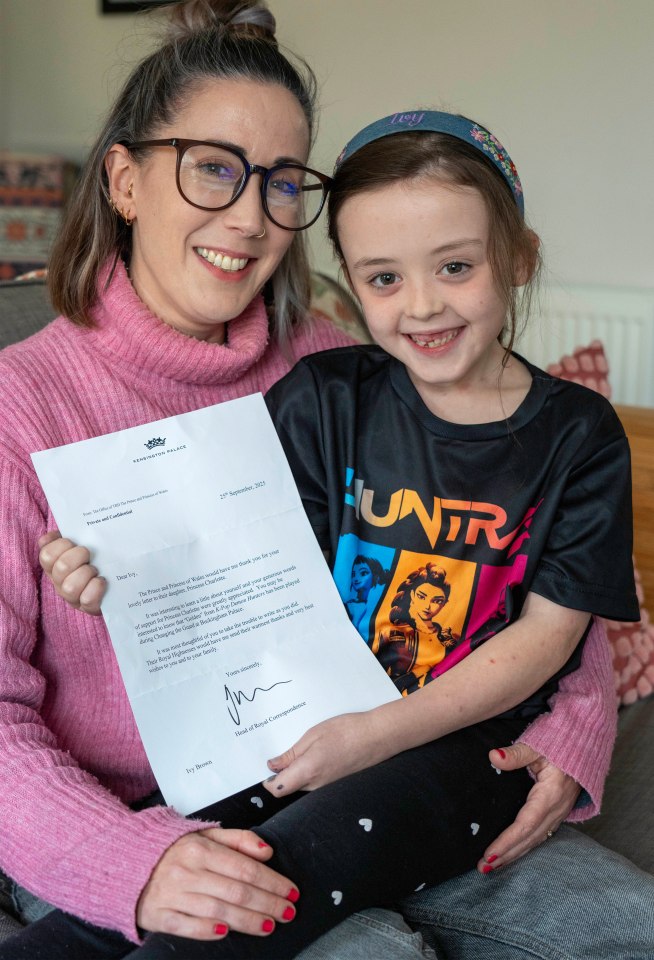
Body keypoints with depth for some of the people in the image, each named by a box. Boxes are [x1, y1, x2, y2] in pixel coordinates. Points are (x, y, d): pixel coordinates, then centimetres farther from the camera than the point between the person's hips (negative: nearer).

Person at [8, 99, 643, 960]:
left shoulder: (580, 437, -2)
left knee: (278, 872, -29)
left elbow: (544, 637, -7)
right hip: (308, 721, 3)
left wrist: (377, 735, -19)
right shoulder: (322, 400, 2)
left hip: (471, 740, -2)